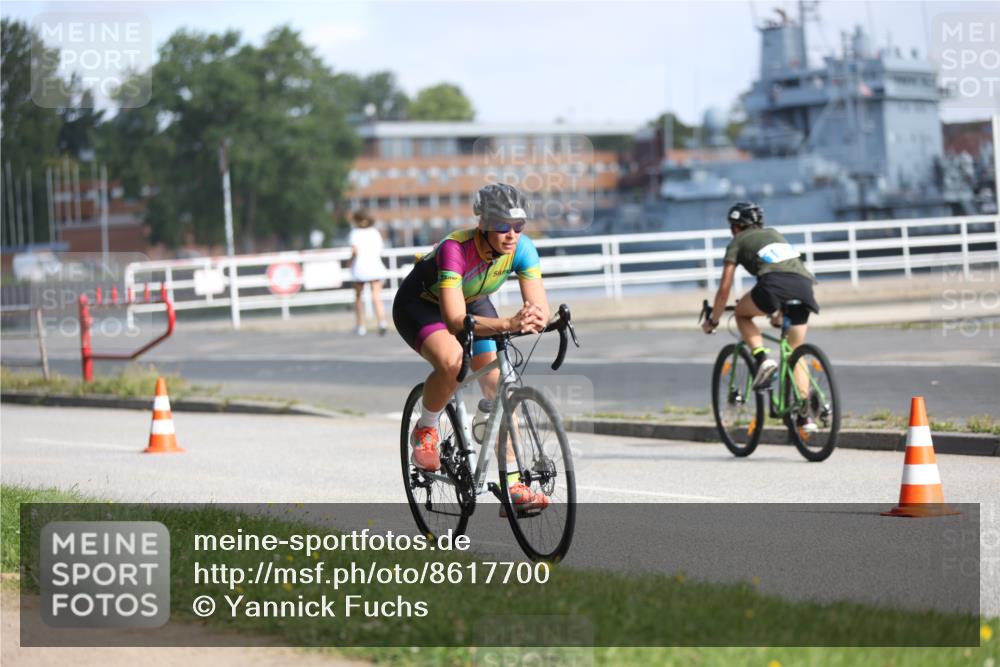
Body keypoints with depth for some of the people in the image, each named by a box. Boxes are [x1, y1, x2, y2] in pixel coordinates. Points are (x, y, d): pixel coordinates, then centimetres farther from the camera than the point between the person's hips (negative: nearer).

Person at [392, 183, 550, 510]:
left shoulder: (522, 249, -24)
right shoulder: (455, 249, -38)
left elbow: (540, 306, -28)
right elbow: (455, 320, -46)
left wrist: (535, 320, -53)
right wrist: (508, 324, -60)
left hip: (473, 302, 5)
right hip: (421, 303, -5)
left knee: (498, 385, -12)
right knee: (452, 362, -35)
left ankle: (513, 486, -10)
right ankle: (425, 430, -7)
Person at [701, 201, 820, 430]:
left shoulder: (737, 242, 22)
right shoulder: (774, 233, 37)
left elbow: (724, 289, 20)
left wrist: (713, 321, 33)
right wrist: (779, 311, 59)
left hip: (775, 283, -5)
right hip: (803, 284, 5)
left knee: (742, 313, 24)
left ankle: (762, 359, 0)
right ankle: (804, 415, 7)